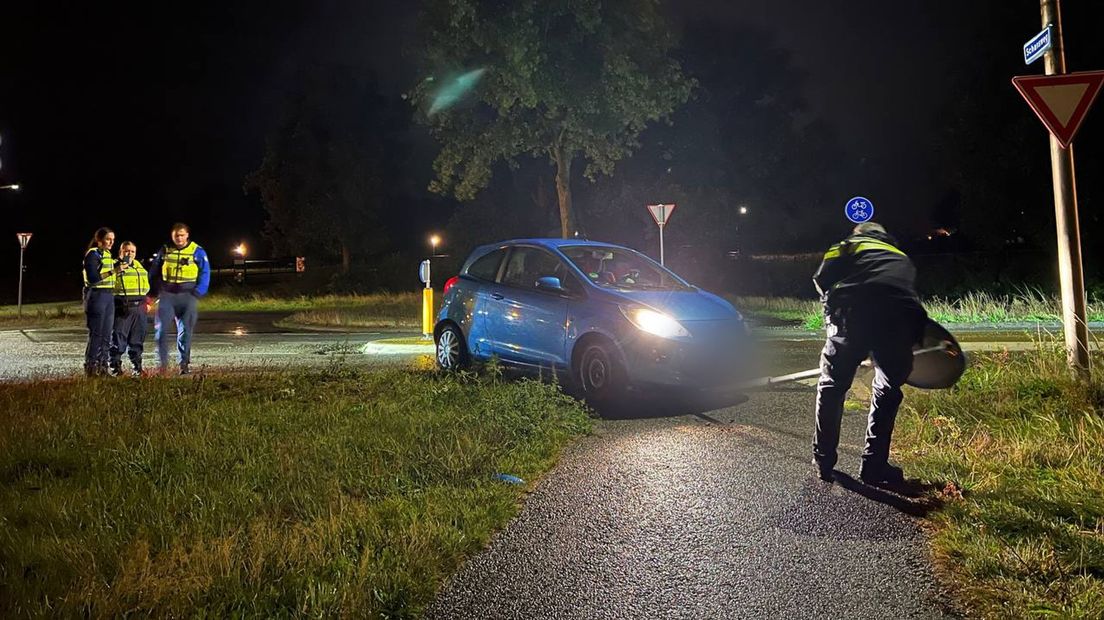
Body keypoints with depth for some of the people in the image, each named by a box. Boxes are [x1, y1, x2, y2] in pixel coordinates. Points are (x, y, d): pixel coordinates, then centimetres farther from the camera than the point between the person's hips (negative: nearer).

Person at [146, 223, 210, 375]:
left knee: (185, 330, 1)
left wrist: (197, 294, -10)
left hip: (188, 295, -2)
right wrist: (152, 294, 7)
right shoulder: (164, 251, 9)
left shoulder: (197, 252, 1)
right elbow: (153, 273, 15)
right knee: (161, 328, -8)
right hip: (167, 295, 2)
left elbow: (204, 275, 1)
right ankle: (163, 362, -1)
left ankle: (184, 363, 8)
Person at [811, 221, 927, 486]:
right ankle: (874, 466, 23)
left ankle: (823, 461, 24)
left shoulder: (848, 246, 27)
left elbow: (822, 278, 9)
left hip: (853, 313, -2)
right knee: (887, 393, 22)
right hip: (901, 320, 2)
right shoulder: (902, 258, 37)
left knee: (832, 386, 16)